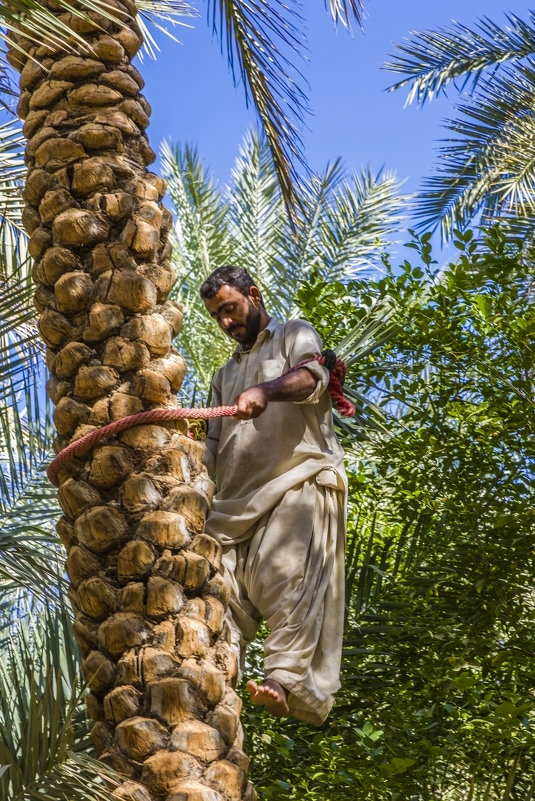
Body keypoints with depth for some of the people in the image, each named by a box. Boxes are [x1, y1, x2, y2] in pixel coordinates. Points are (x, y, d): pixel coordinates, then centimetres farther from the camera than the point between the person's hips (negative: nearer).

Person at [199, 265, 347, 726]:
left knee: (287, 579, -24)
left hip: (298, 481, -6)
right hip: (238, 498, 6)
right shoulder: (226, 374, 35)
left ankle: (286, 684, -36)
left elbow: (311, 376, -11)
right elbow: (214, 446, 30)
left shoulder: (295, 336, 15)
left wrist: (265, 391, -32)